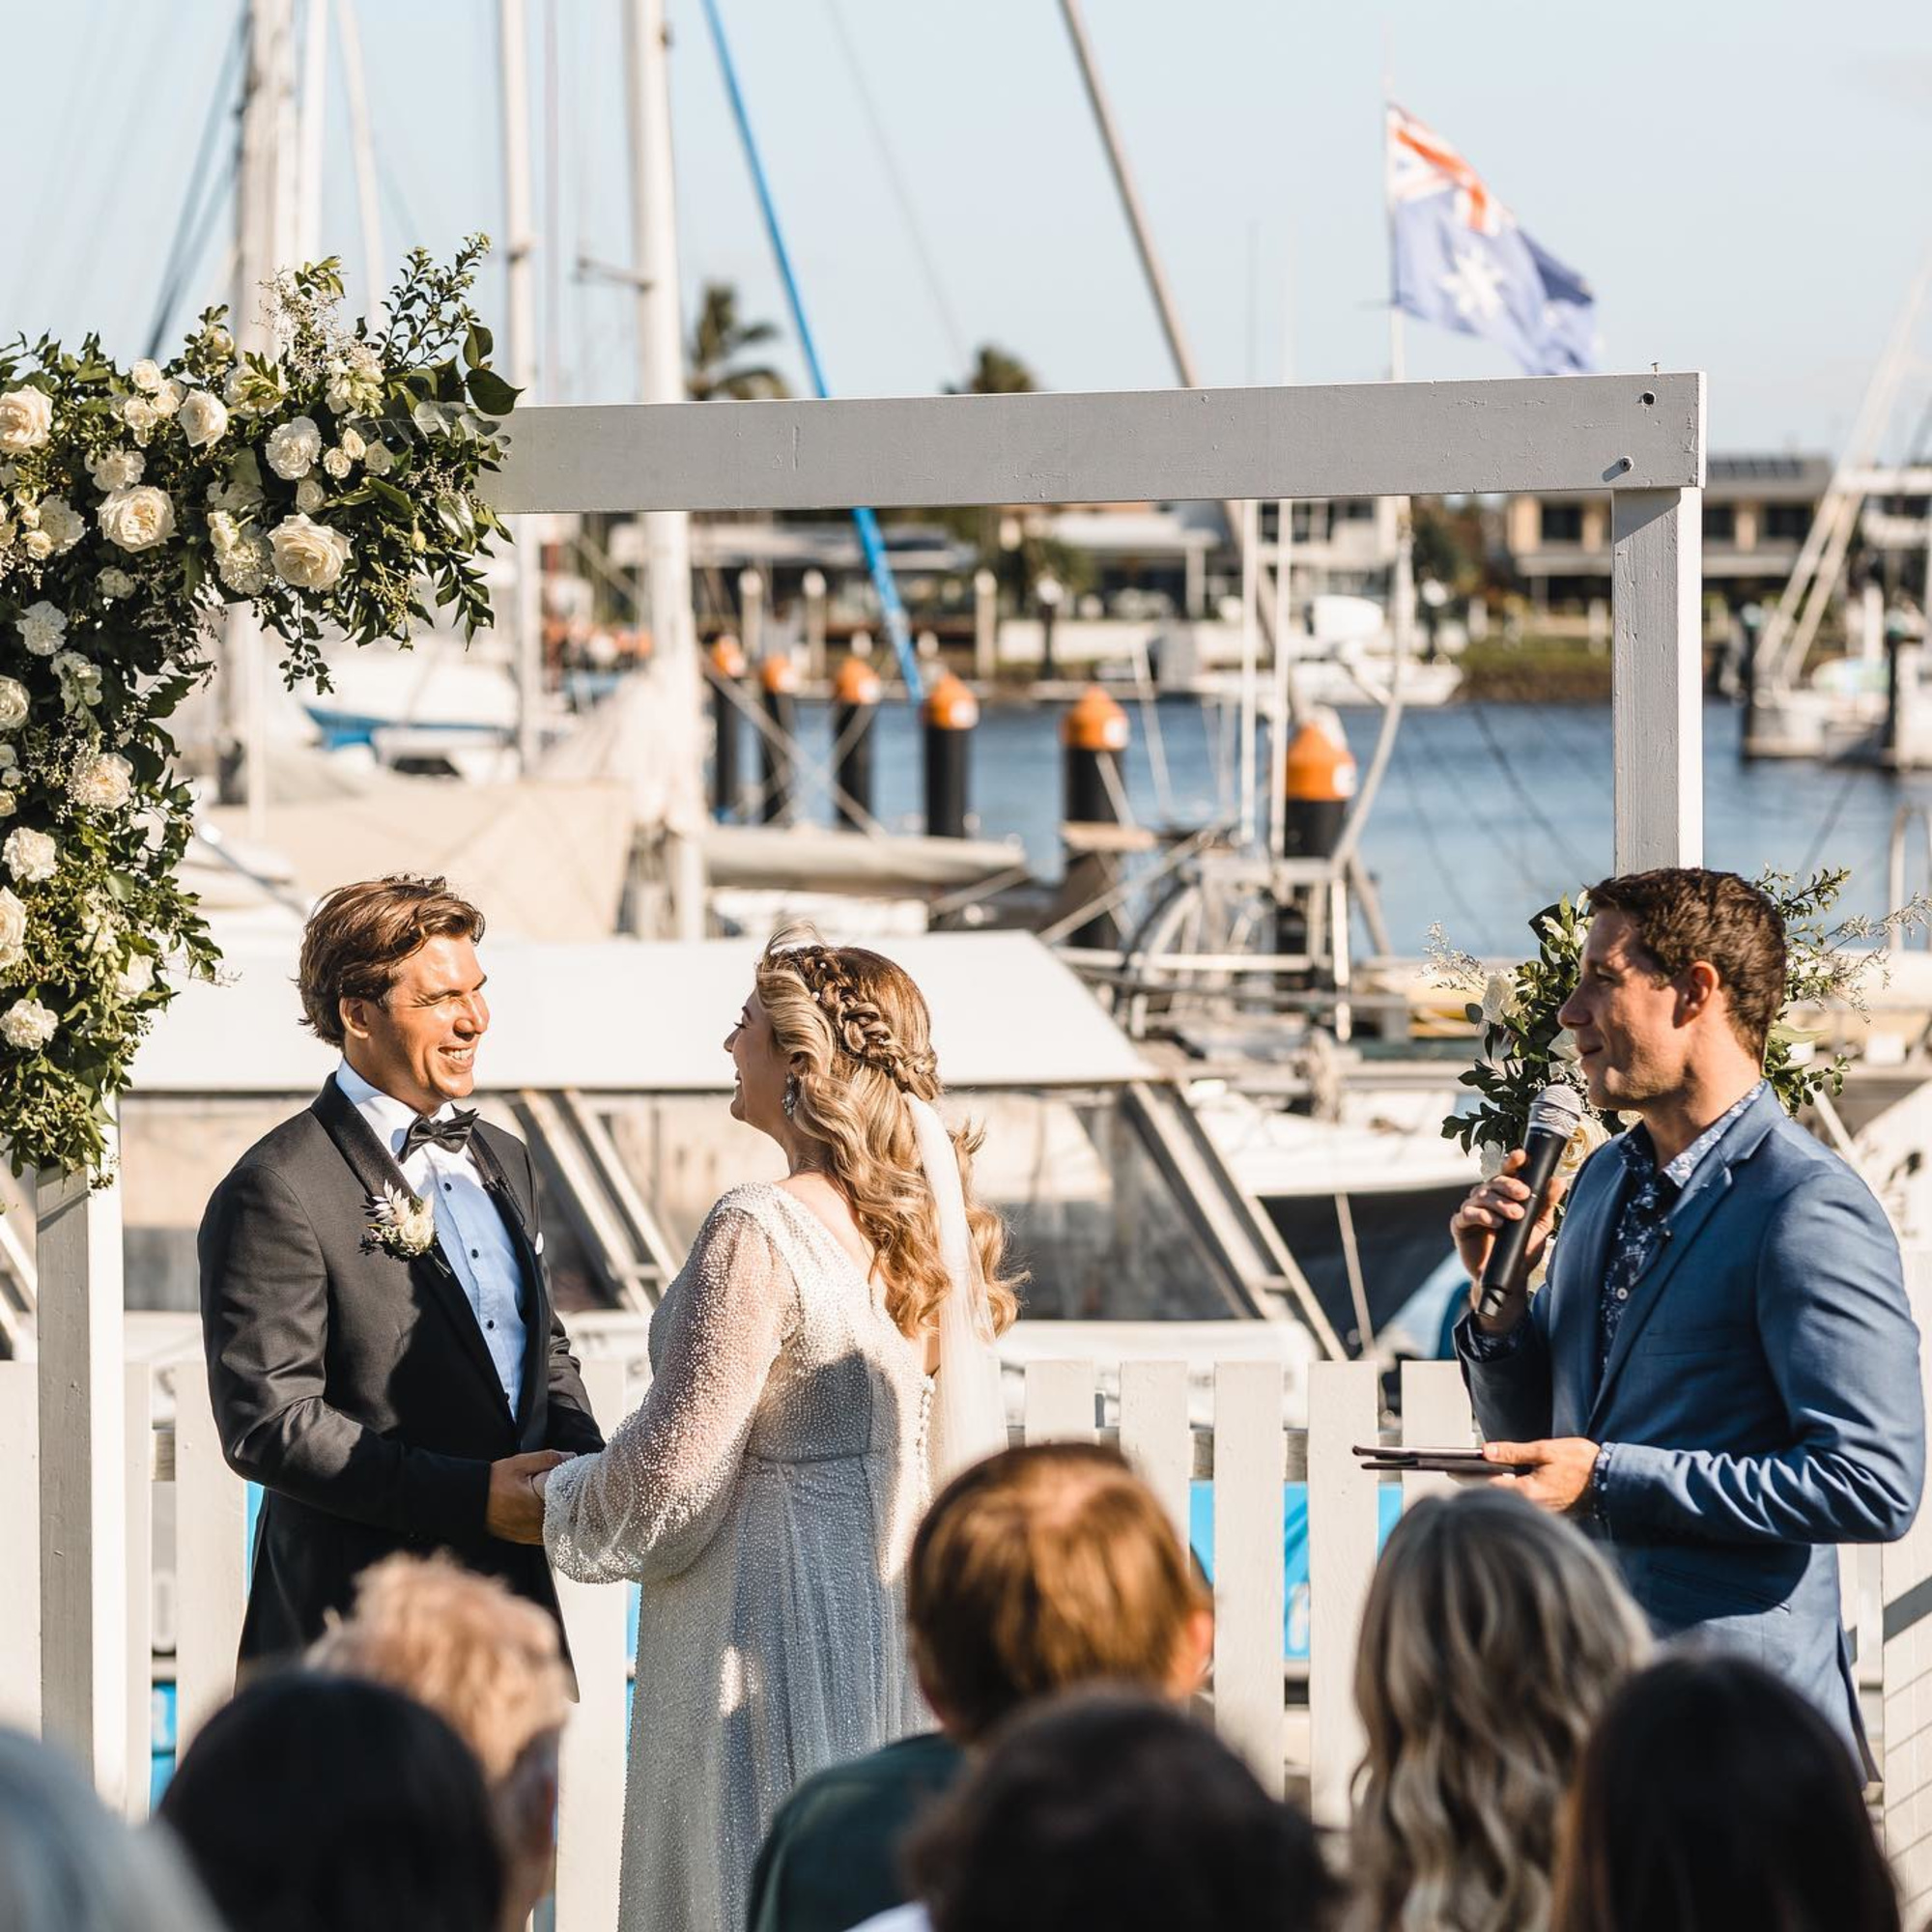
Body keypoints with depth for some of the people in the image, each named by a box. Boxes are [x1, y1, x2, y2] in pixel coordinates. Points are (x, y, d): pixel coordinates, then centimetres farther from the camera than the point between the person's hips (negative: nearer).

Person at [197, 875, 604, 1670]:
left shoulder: (502, 1159, 15)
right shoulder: (277, 1192, -12)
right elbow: (266, 1423, -17)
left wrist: (582, 1461, 1)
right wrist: (472, 1496, -20)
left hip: (514, 1599, 7)